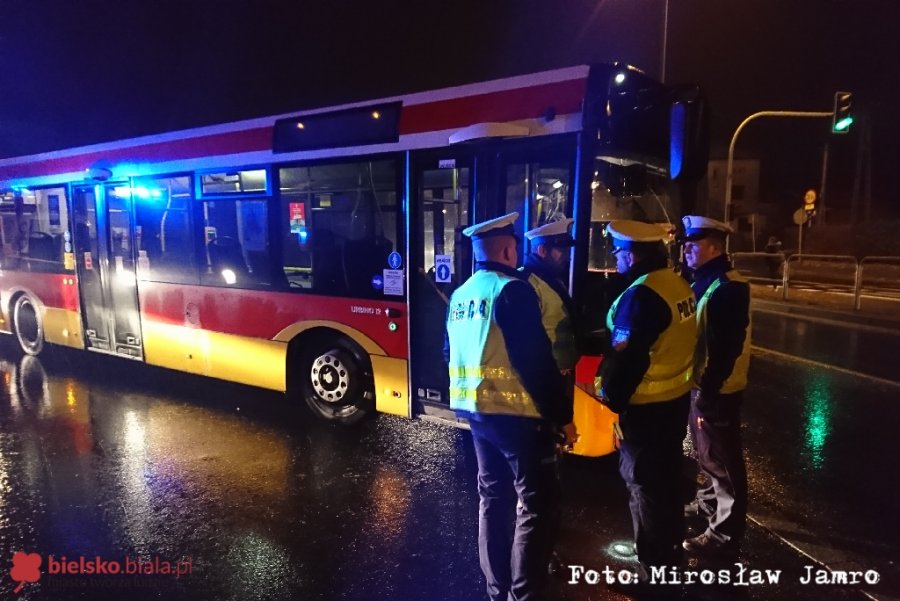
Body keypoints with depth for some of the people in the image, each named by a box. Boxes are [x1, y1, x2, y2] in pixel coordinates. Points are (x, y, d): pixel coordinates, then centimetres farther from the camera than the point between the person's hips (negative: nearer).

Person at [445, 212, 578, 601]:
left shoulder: (460, 295, 10)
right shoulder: (512, 290, -15)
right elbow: (536, 360, -19)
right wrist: (562, 415, -13)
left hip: (476, 410, 9)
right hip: (516, 412, -8)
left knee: (493, 497, 18)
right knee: (536, 505, 2)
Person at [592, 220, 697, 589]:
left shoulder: (641, 294, -24)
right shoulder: (677, 284, 5)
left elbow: (625, 356, -24)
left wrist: (608, 392, -10)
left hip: (645, 405, -9)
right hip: (676, 396, 9)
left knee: (644, 483, 5)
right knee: (666, 476, 23)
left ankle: (652, 568, 19)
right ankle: (671, 548, 40)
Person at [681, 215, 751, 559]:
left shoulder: (728, 288, -20)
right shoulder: (705, 283, 10)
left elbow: (726, 348, -24)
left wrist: (708, 392, -23)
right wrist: (701, 388, 15)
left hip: (716, 390, -10)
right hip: (702, 384, 10)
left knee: (722, 460, 3)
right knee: (707, 453, 25)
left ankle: (725, 534, 16)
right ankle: (710, 502, 45)